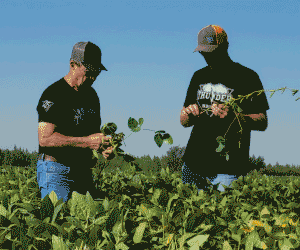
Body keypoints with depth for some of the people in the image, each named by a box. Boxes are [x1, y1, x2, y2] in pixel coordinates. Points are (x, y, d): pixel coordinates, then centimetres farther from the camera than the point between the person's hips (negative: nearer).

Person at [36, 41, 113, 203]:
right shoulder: (53, 94, -12)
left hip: (84, 171, 8)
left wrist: (103, 147, 0)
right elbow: (45, 138, -20)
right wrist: (87, 141, -22)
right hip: (55, 170, -7)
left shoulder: (91, 95, 14)